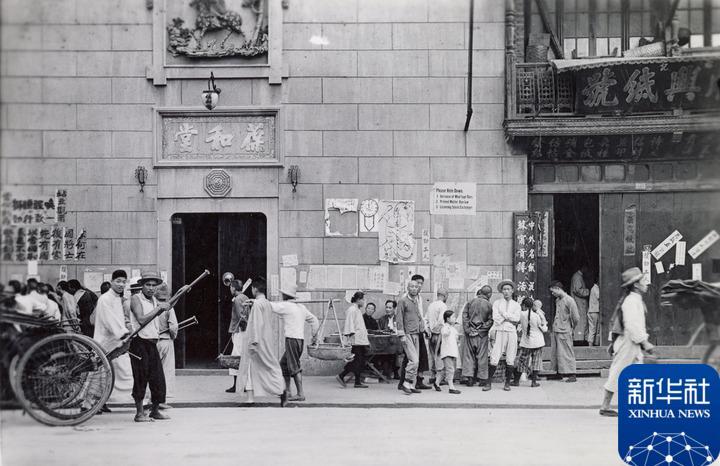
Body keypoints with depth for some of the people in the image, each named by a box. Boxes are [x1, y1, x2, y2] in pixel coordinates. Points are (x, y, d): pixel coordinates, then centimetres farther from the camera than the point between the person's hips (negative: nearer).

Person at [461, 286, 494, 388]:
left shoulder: (470, 302, 2)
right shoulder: (489, 305, -5)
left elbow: (464, 316, -3)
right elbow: (490, 321, -10)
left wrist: (467, 329, -3)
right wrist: (483, 329, -5)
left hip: (470, 333, 2)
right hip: (482, 334, -2)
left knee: (469, 355, 8)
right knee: (482, 356, 6)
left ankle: (469, 377, 4)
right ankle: (482, 378, 8)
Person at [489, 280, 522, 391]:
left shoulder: (516, 305, 13)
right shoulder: (497, 303, 10)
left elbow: (517, 319, -3)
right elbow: (496, 318, -3)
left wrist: (504, 314, -5)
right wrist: (510, 319, -5)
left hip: (512, 333, 1)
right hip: (500, 332, -1)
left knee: (510, 360, 0)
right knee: (494, 359, -8)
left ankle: (507, 383, 9)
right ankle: (489, 383, -3)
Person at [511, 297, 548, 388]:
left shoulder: (522, 314, -10)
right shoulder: (537, 315, -8)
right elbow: (544, 329, -1)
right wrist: (545, 324, 17)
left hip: (526, 342, 0)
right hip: (538, 341, 0)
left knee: (522, 360, 9)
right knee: (536, 361, 7)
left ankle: (516, 380, 15)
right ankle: (534, 381, 5)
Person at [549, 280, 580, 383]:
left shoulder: (569, 300, -12)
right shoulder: (557, 300, 12)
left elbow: (575, 317, -11)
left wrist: (571, 327, 3)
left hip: (564, 332, -8)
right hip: (555, 331, 8)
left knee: (566, 353, -6)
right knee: (555, 353, 11)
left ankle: (572, 375, -2)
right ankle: (559, 373, 20)